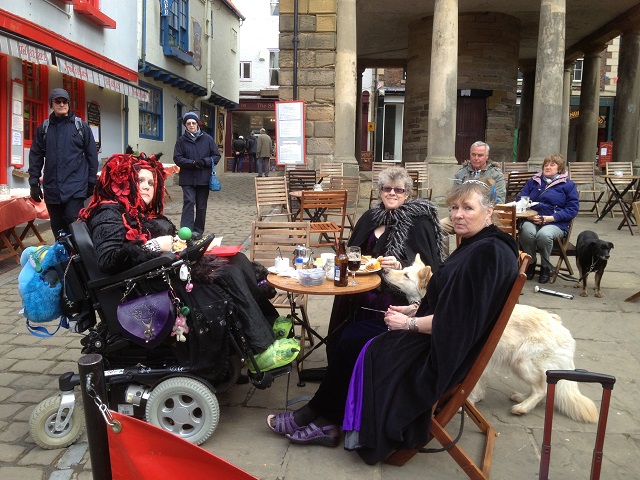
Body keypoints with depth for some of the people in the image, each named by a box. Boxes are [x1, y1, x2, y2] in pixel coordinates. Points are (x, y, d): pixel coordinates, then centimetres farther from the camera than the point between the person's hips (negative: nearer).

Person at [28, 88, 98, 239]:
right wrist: (34, 182, 5)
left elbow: (91, 155, 4)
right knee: (58, 228, 10)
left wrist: (91, 182, 1)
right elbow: (35, 156, 11)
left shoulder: (81, 126, 4)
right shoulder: (44, 128, 10)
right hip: (52, 188, 3)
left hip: (76, 187, -3)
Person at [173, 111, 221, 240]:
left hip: (204, 178, 2)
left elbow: (216, 156, 6)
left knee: (201, 205, 8)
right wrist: (193, 163, -15)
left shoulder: (207, 138, 5)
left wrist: (205, 162, -12)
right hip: (187, 179, -1)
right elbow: (177, 158, -1)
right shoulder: (181, 140, 4)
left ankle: (198, 230, 20)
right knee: (189, 202, -13)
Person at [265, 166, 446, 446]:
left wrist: (401, 266, -19)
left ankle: (318, 412, -8)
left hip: (399, 302, -5)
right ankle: (329, 422, -11)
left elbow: (430, 270, -3)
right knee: (340, 343, -19)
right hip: (366, 299, 5)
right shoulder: (370, 218, 17)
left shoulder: (419, 222, 1)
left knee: (351, 342, -23)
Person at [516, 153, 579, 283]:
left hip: (556, 223, -2)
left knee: (544, 234, -37)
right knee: (526, 232, -34)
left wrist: (551, 218, -12)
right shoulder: (533, 181, 21)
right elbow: (520, 199, 12)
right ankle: (530, 263, -6)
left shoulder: (568, 185, 10)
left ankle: (546, 267, -8)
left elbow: (573, 209, 1)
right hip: (531, 220, 2)